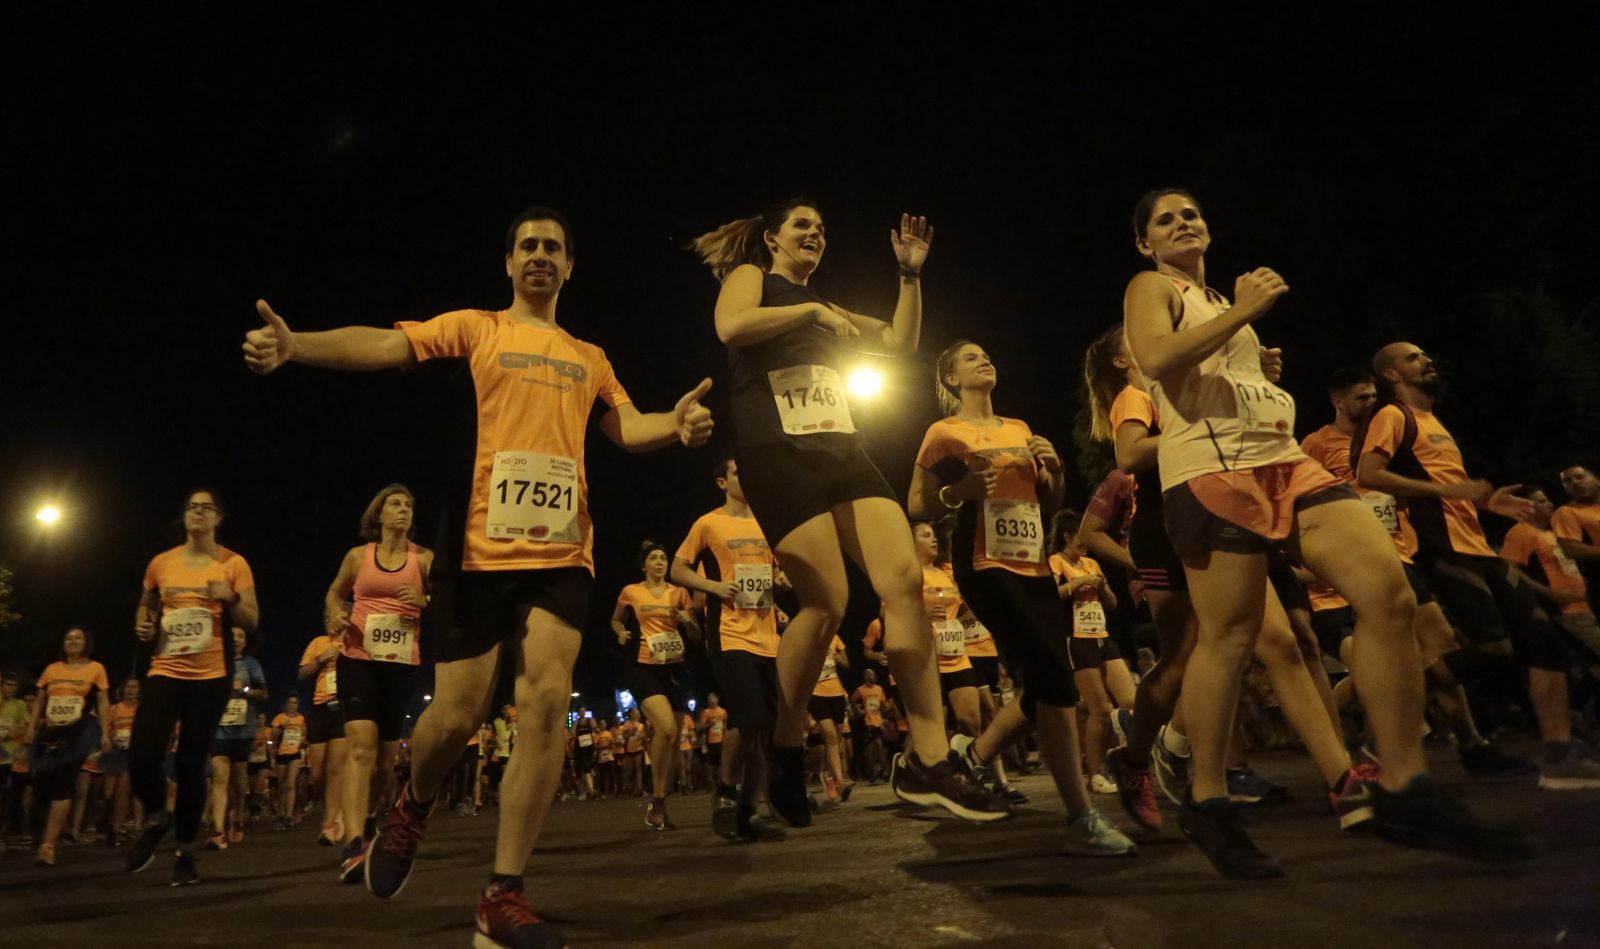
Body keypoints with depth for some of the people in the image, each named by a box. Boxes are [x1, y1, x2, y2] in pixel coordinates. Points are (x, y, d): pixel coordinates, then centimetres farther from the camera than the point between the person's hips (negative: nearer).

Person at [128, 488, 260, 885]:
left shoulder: (234, 564, -1)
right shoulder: (161, 563, 7)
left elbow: (252, 622, 0)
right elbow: (146, 606, 23)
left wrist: (229, 599, -19)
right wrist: (143, 625, 1)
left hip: (211, 675, -2)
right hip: (164, 671, 2)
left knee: (191, 763, 2)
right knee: (142, 756, -11)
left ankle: (186, 850, 18)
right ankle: (156, 818, 21)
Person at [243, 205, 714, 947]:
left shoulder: (589, 358, 19)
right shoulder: (475, 327, 8)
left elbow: (625, 425, 12)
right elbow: (386, 344, -5)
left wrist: (675, 423, -11)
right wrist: (293, 344, -22)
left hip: (561, 552, 2)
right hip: (481, 547, -2)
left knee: (547, 700, -12)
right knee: (457, 714, -1)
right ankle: (412, 808, 37)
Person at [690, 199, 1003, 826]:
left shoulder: (824, 308, 31)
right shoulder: (749, 277, 11)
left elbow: (901, 343, 27)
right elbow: (730, 327, -13)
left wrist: (910, 275, 18)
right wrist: (811, 310, -7)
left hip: (842, 453, 7)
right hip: (780, 456, -7)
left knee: (903, 579, -11)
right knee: (827, 602, -17)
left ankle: (927, 763, -10)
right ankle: (786, 753, 5)